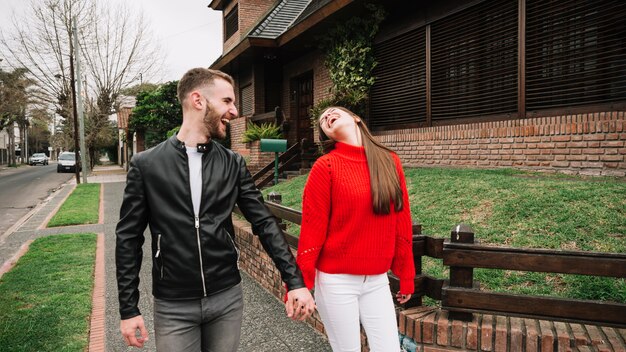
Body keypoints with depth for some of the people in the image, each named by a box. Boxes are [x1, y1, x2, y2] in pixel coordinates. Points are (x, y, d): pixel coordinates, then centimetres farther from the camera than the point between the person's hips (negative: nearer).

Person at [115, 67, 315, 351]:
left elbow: (264, 222, 1)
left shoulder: (233, 164, 1)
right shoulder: (146, 165, -6)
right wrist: (128, 308, -2)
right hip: (173, 306, -2)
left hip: (227, 298, 2)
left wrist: (295, 280, -7)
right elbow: (129, 238, -2)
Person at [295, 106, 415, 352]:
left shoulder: (390, 161, 2)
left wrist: (406, 276, 10)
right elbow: (311, 230, -10)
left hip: (377, 281, 4)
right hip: (336, 281, -3)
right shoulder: (326, 166, -10)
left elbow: (401, 223, 6)